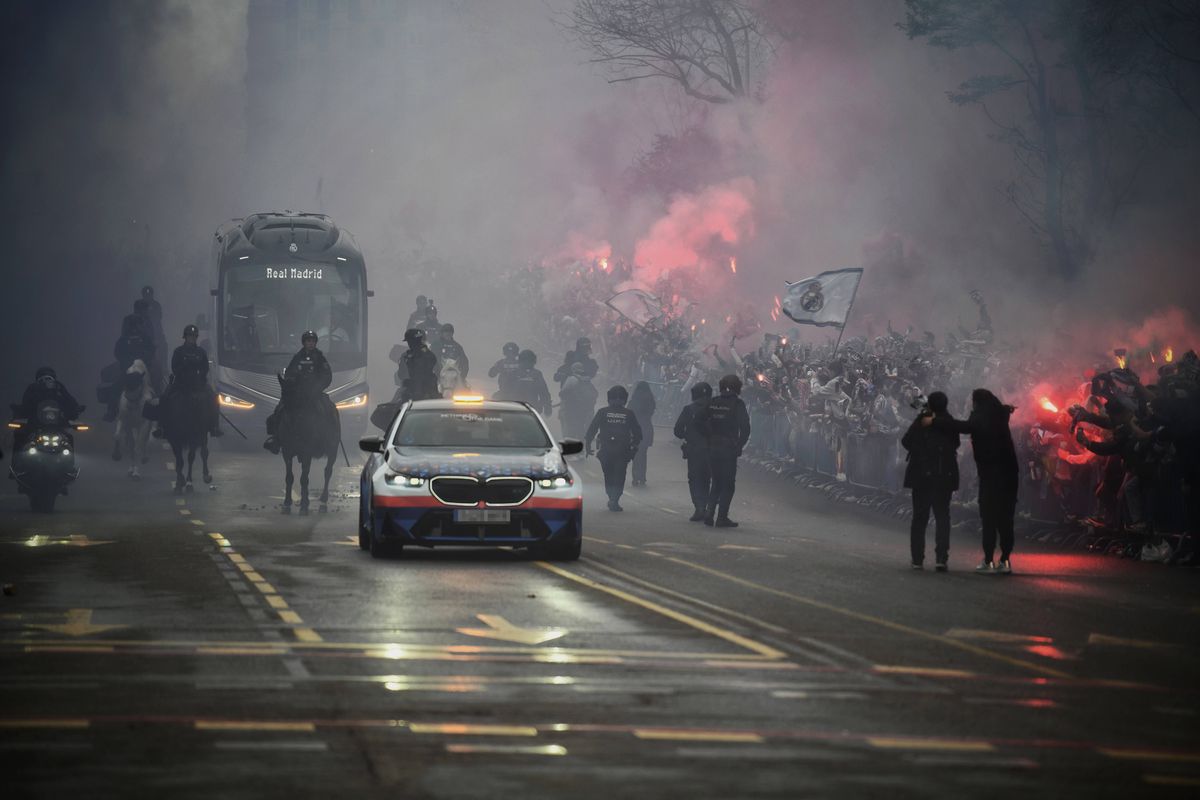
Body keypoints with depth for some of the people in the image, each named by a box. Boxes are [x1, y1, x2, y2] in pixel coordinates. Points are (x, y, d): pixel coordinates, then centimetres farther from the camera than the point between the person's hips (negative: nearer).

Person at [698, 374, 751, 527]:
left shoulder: (713, 403, 4)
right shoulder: (737, 404, -9)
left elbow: (700, 423, 6)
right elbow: (745, 428, -13)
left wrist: (708, 440, 11)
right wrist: (739, 446, -3)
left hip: (713, 447, 4)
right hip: (729, 450, -4)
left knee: (716, 483, 17)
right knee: (728, 484, 5)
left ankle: (709, 512, 3)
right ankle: (722, 517, 2)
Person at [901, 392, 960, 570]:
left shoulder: (921, 422, -12)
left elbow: (906, 441, 0)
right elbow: (956, 443, 11)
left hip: (922, 476, -1)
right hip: (945, 476, 1)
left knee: (919, 517, 8)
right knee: (942, 517, 7)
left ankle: (918, 559, 5)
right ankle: (941, 558, -4)